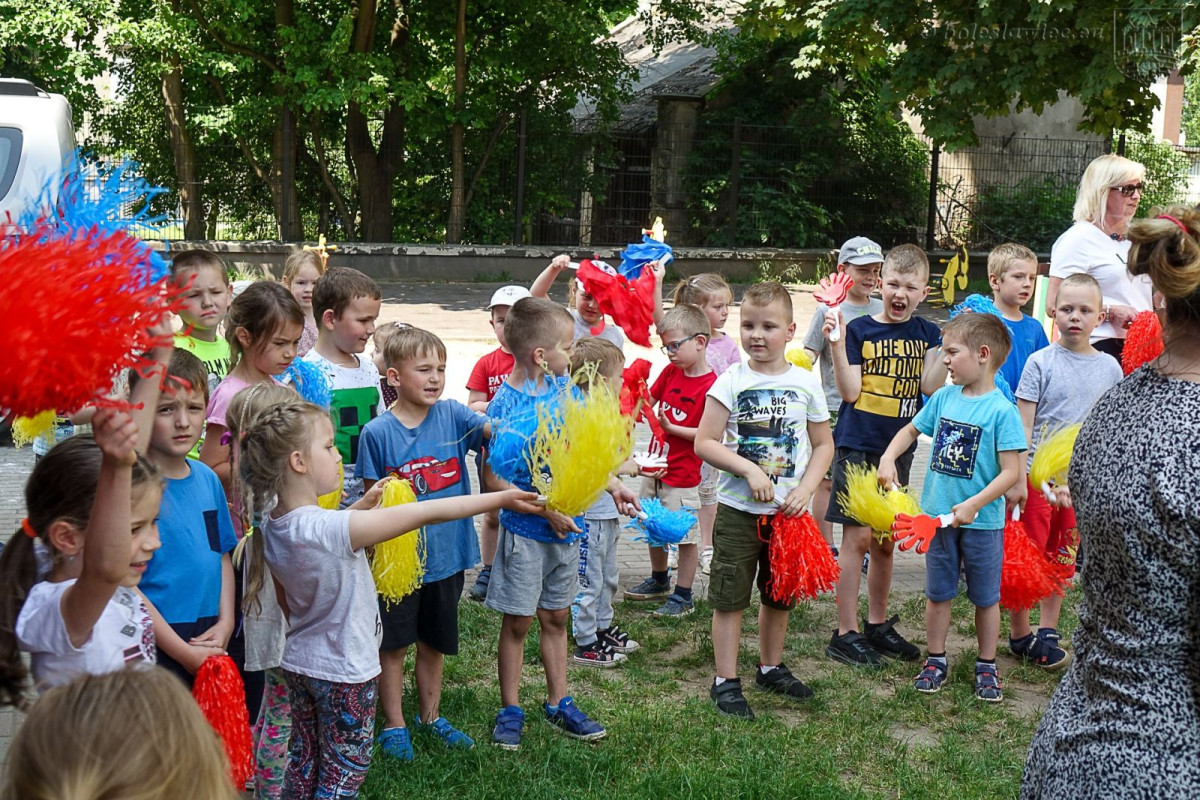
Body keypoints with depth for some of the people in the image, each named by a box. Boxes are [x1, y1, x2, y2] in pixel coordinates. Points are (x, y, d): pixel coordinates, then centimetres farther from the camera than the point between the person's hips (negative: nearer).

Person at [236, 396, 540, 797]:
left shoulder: (271, 526, -7)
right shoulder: (330, 528, -31)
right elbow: (424, 513, -29)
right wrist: (502, 498, -25)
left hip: (299, 661, 7)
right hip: (344, 671, -7)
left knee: (303, 761, 19)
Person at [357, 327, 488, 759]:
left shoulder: (452, 414, -5)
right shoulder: (377, 432, -12)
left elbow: (496, 429, -23)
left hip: (446, 554, 3)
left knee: (435, 641, 19)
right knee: (393, 644, 11)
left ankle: (430, 715, 37)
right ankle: (394, 724, 28)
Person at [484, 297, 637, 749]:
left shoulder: (563, 389, -1)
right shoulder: (504, 407, -19)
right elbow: (494, 479, -17)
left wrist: (610, 486, 5)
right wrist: (546, 512, -19)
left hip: (565, 523, 6)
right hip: (524, 529, -5)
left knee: (555, 617, 17)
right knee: (517, 621, 8)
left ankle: (558, 704, 29)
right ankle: (510, 710, 22)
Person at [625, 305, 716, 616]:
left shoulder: (710, 386, -18)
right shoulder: (670, 372, 5)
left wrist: (672, 427, -23)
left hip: (683, 476, -8)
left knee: (685, 535, 3)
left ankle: (683, 596, 15)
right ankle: (659, 581, 39)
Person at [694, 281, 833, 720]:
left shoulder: (805, 382, 1)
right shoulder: (732, 380, -7)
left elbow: (823, 444, 7)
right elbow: (704, 443, -9)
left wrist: (805, 489, -7)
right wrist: (749, 469, -19)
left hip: (788, 512, 3)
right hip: (738, 508, -3)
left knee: (779, 594, 16)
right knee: (730, 596, 2)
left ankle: (771, 667, 34)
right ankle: (725, 681, 12)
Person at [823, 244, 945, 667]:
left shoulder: (926, 333, 6)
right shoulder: (860, 329, -5)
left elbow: (930, 385, -9)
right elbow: (850, 391, -11)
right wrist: (837, 343, -21)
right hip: (858, 445, -4)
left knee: (886, 540, 13)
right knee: (858, 537, -6)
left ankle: (878, 625, 27)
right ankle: (846, 633, 3)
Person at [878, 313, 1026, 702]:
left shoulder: (1001, 409, -16)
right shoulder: (943, 398, 0)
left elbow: (1011, 471, -18)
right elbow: (912, 429, 17)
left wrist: (973, 505, -24)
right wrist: (888, 459, 2)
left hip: (982, 521, -4)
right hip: (938, 514, 5)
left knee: (986, 596, 12)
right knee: (937, 592, 14)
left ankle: (987, 667, 27)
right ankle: (936, 661, 29)